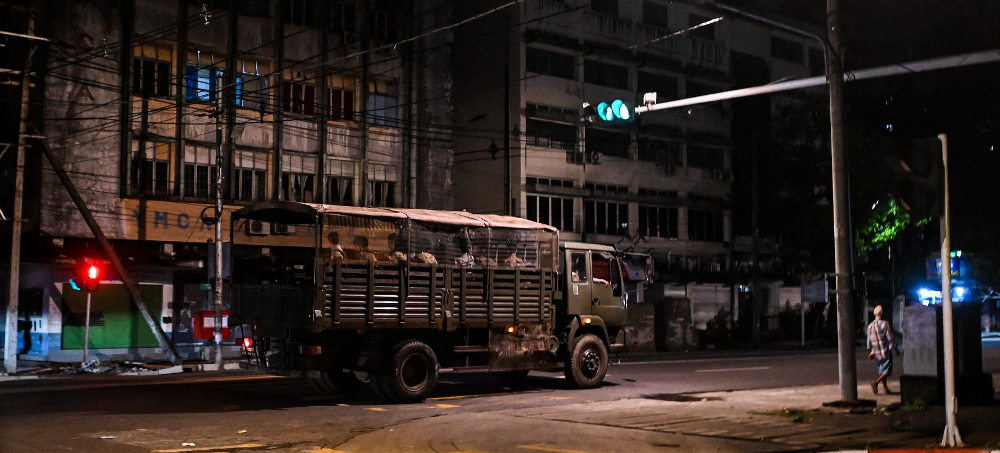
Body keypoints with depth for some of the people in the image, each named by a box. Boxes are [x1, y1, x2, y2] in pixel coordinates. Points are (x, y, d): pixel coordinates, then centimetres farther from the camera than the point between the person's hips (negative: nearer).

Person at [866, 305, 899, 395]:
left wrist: (870, 352, 18)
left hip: (876, 353, 6)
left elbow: (869, 341, 10)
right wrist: (895, 349, -2)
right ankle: (875, 382, -21)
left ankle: (886, 388, 17)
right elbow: (890, 338, -11)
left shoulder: (870, 326, 5)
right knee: (887, 370, -3)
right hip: (885, 352, -6)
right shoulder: (884, 324, -13)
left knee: (882, 370, 15)